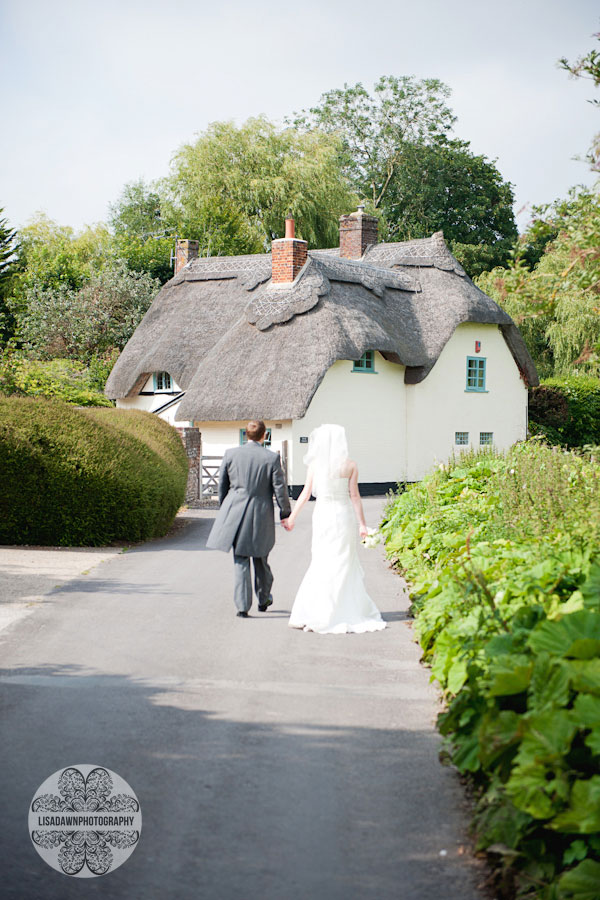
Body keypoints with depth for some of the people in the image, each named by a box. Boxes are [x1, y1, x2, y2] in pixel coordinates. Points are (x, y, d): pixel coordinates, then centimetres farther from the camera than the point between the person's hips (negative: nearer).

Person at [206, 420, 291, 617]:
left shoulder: (231, 454, -2)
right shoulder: (271, 458, -7)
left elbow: (222, 484, 7)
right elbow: (280, 488, -5)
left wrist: (224, 508, 21)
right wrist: (285, 514, 6)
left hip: (235, 512, 1)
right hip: (261, 514, 0)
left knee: (240, 561, 5)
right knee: (260, 560, 17)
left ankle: (243, 606, 0)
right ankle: (263, 600, 30)